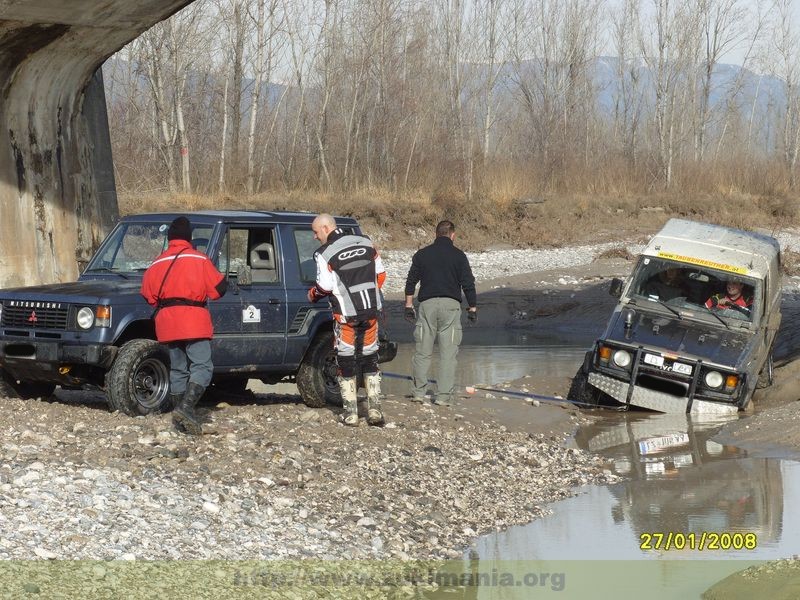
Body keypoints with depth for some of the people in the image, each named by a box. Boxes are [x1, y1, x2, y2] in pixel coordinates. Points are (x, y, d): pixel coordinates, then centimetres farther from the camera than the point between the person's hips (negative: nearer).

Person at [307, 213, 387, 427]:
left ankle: (350, 413, 7)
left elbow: (325, 287, -12)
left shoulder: (325, 253, -10)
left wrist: (312, 295, 8)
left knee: (346, 359, 6)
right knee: (369, 357, 13)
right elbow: (380, 273, 11)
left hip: (346, 314, -5)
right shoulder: (365, 242, 7)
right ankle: (375, 410, 10)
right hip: (371, 309, 5)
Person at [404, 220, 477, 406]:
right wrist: (472, 307, 8)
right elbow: (468, 284, 0)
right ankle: (444, 395, -2)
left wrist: (409, 306, 15)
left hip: (427, 303, 2)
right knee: (448, 352, 0)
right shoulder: (458, 256, 2)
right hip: (450, 305, -2)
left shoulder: (422, 254, 9)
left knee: (422, 351, 8)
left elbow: (411, 282, 10)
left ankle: (419, 391, 10)